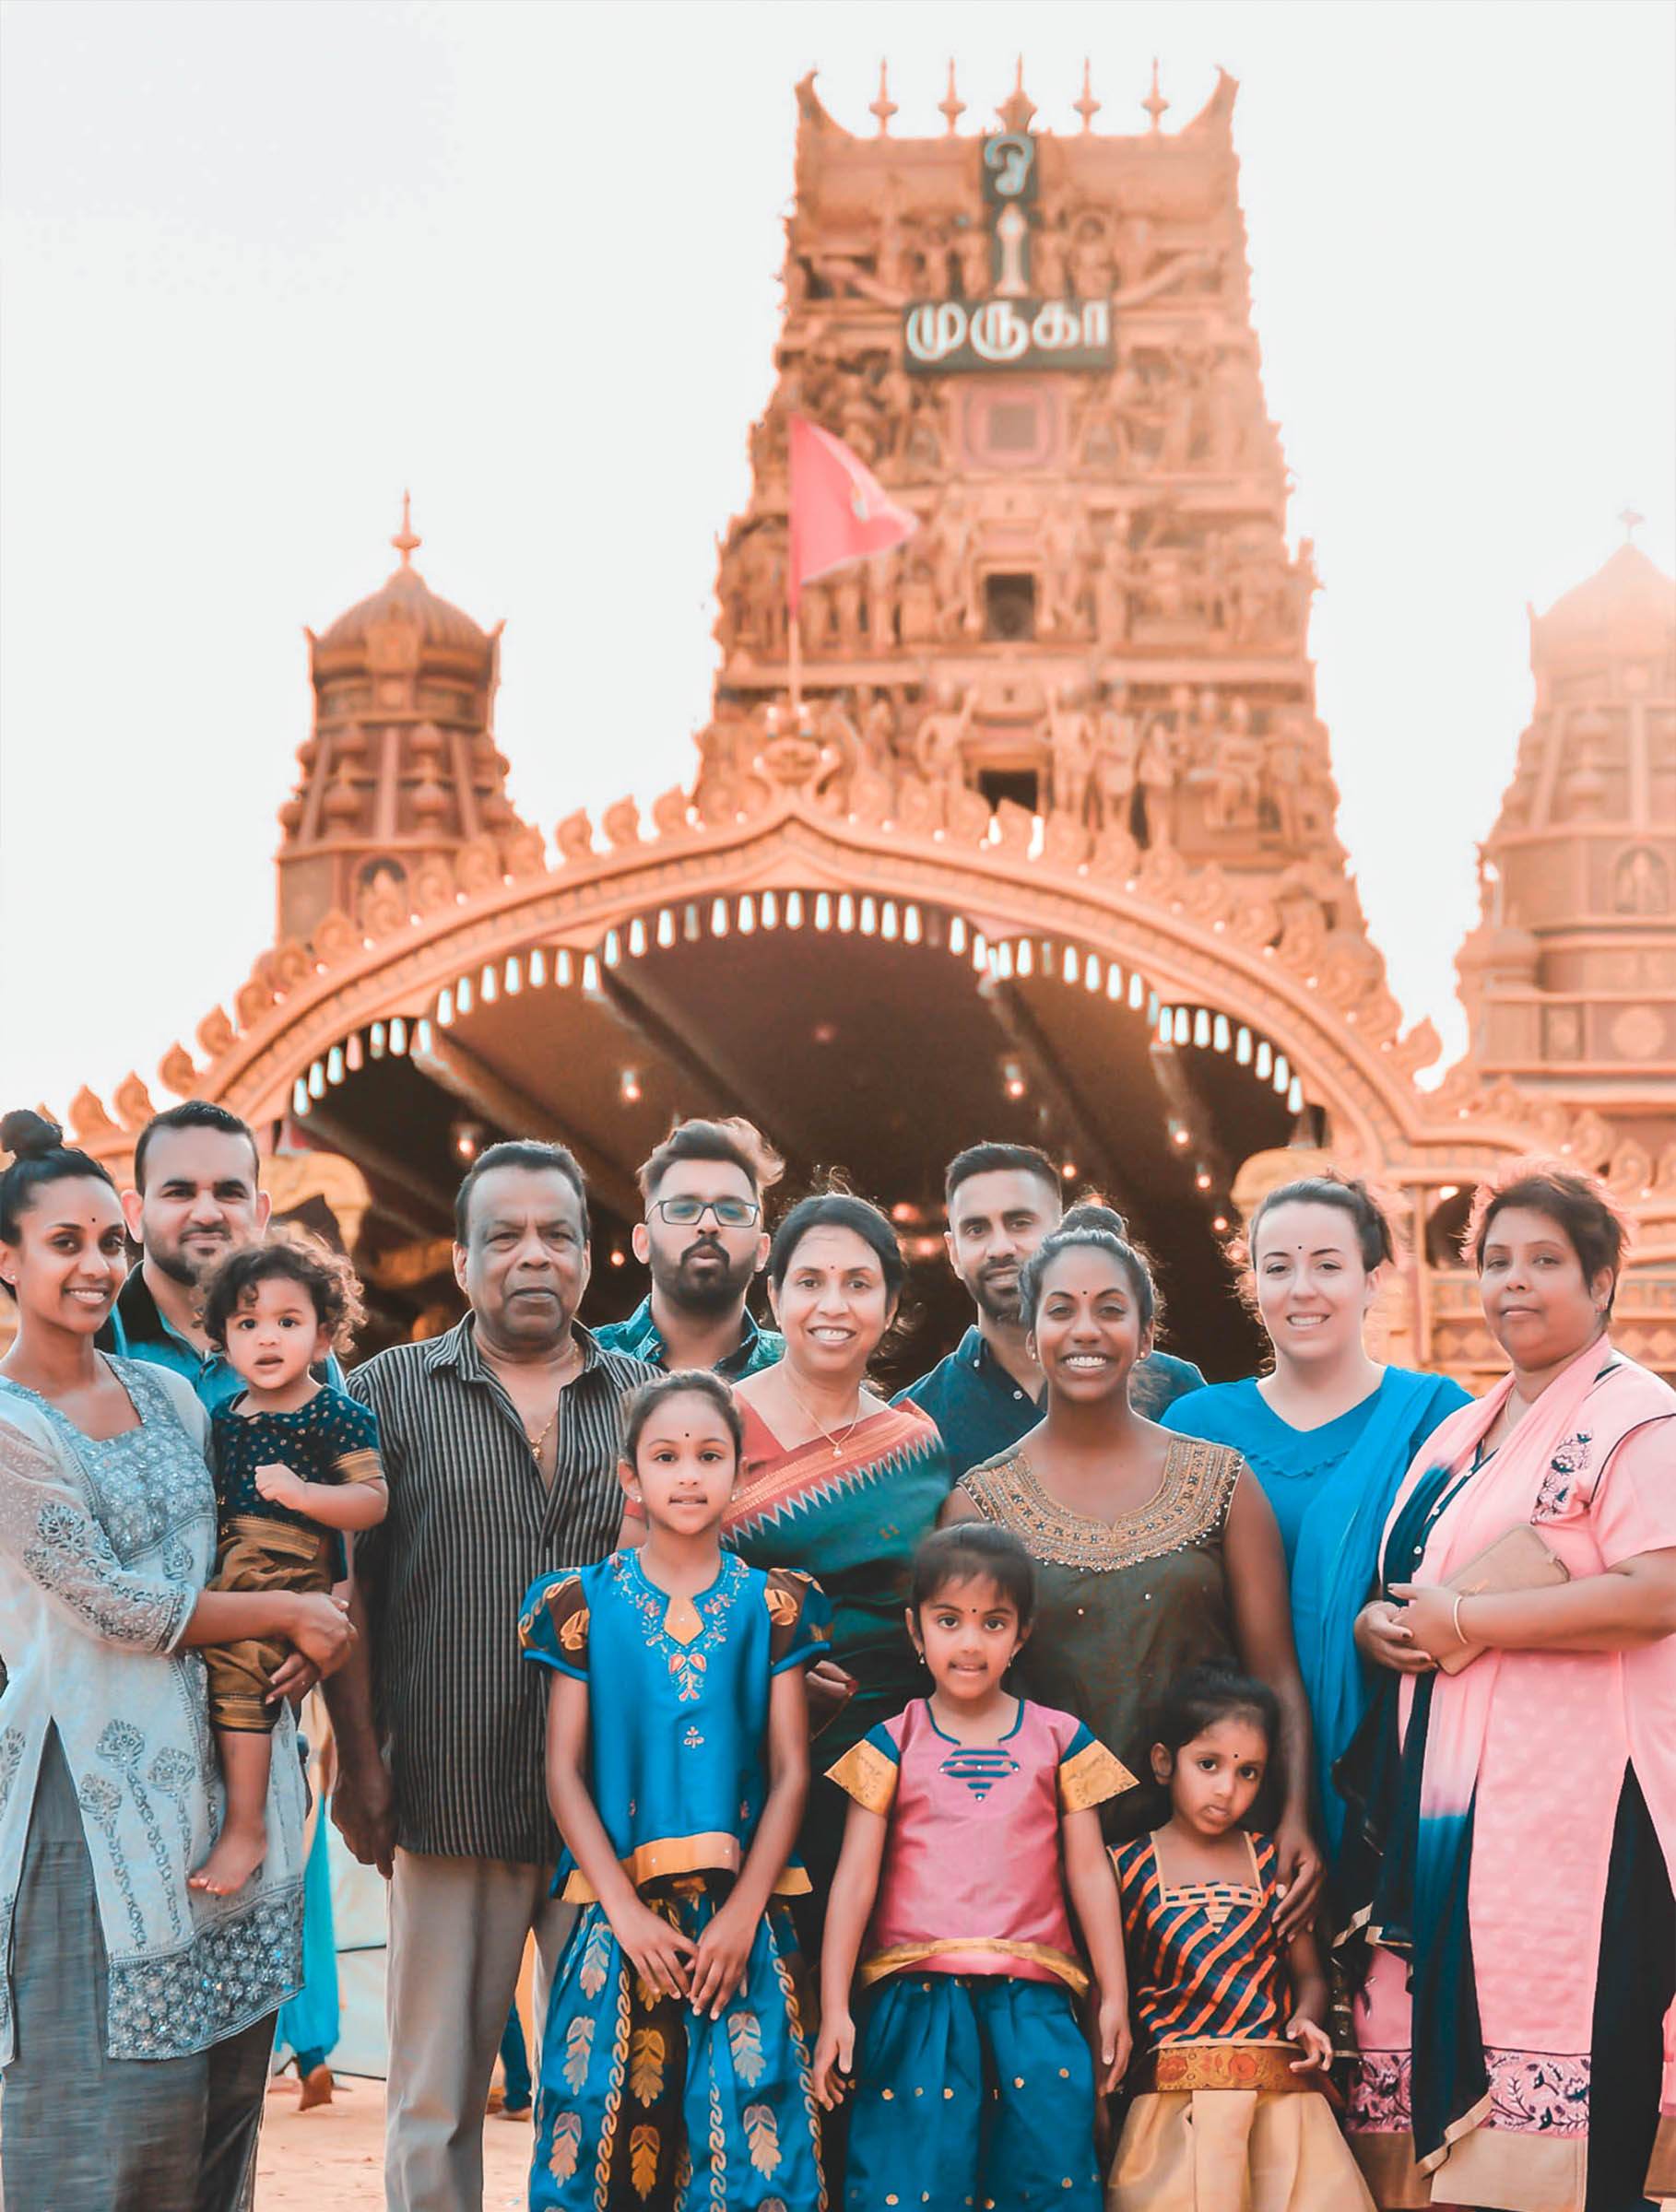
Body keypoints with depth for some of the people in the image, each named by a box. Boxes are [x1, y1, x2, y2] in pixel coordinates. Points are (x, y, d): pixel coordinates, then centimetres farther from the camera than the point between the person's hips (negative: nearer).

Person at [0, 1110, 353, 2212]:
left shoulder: (167, 1393, 11)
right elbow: (113, 1605, -12)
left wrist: (301, 1636, 0)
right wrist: (285, 1612, -6)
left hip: (220, 1760, 7)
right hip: (100, 1780, -7)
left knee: (227, 2077, 7)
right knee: (112, 2090, -7)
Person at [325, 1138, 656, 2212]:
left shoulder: (647, 1397, 10)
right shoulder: (393, 1391, 5)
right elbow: (348, 1590, 3)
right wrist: (360, 1759, -4)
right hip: (452, 1801, -1)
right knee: (435, 2096, 4)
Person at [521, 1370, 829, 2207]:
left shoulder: (771, 1605, 6)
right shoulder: (585, 1604, 4)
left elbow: (790, 1770, 3)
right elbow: (564, 1771, 2)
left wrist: (741, 1915, -7)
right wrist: (626, 1914, -7)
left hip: (741, 1918, 0)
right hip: (619, 1912, 0)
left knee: (751, 2145, -4)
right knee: (602, 2131, -1)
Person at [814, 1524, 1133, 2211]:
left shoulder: (1059, 1740, 12)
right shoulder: (893, 1744, 9)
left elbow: (1089, 1871, 12)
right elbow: (855, 1877, 6)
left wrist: (1113, 1997, 9)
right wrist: (834, 2008, 0)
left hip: (1030, 1998, 1)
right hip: (917, 1993, -1)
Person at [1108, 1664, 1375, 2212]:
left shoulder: (1275, 1863, 13)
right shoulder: (1128, 1869, 6)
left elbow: (1310, 1973, 17)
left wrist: (1306, 2020, -5)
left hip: (1280, 2092, 2)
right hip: (1176, 2099, -2)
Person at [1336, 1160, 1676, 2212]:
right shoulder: (1460, 1434, 21)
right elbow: (1412, 1588, 29)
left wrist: (1462, 1622, -13)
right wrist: (1378, 1625, 4)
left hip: (1571, 1799, -8)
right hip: (1441, 1796, 8)